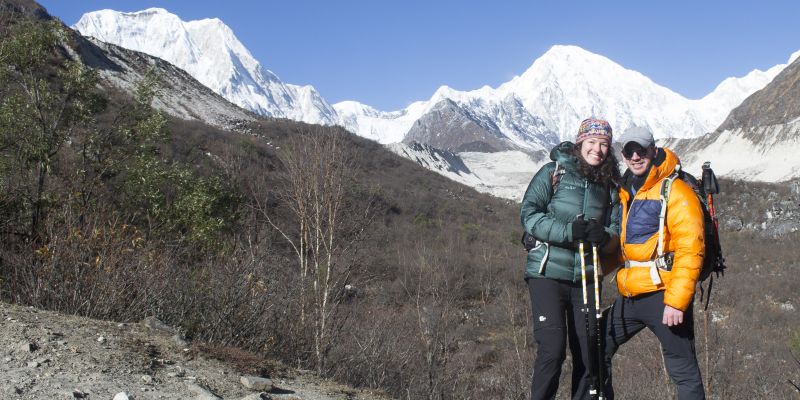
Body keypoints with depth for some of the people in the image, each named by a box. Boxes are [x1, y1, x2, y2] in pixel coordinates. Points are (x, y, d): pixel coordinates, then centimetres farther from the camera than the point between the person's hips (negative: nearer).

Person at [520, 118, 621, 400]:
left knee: (587, 355, 6)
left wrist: (605, 237, -15)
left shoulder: (610, 186, 13)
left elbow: (617, 233, 9)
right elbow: (529, 214, -8)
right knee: (553, 350, -12)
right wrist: (569, 231, -21)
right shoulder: (553, 172, -1)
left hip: (586, 280, 5)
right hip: (548, 274, -4)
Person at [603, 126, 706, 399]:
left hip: (663, 295, -8)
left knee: (683, 371, -1)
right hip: (629, 295, 8)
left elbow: (690, 251, -15)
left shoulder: (675, 191, -8)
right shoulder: (625, 193, 15)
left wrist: (676, 302, -20)